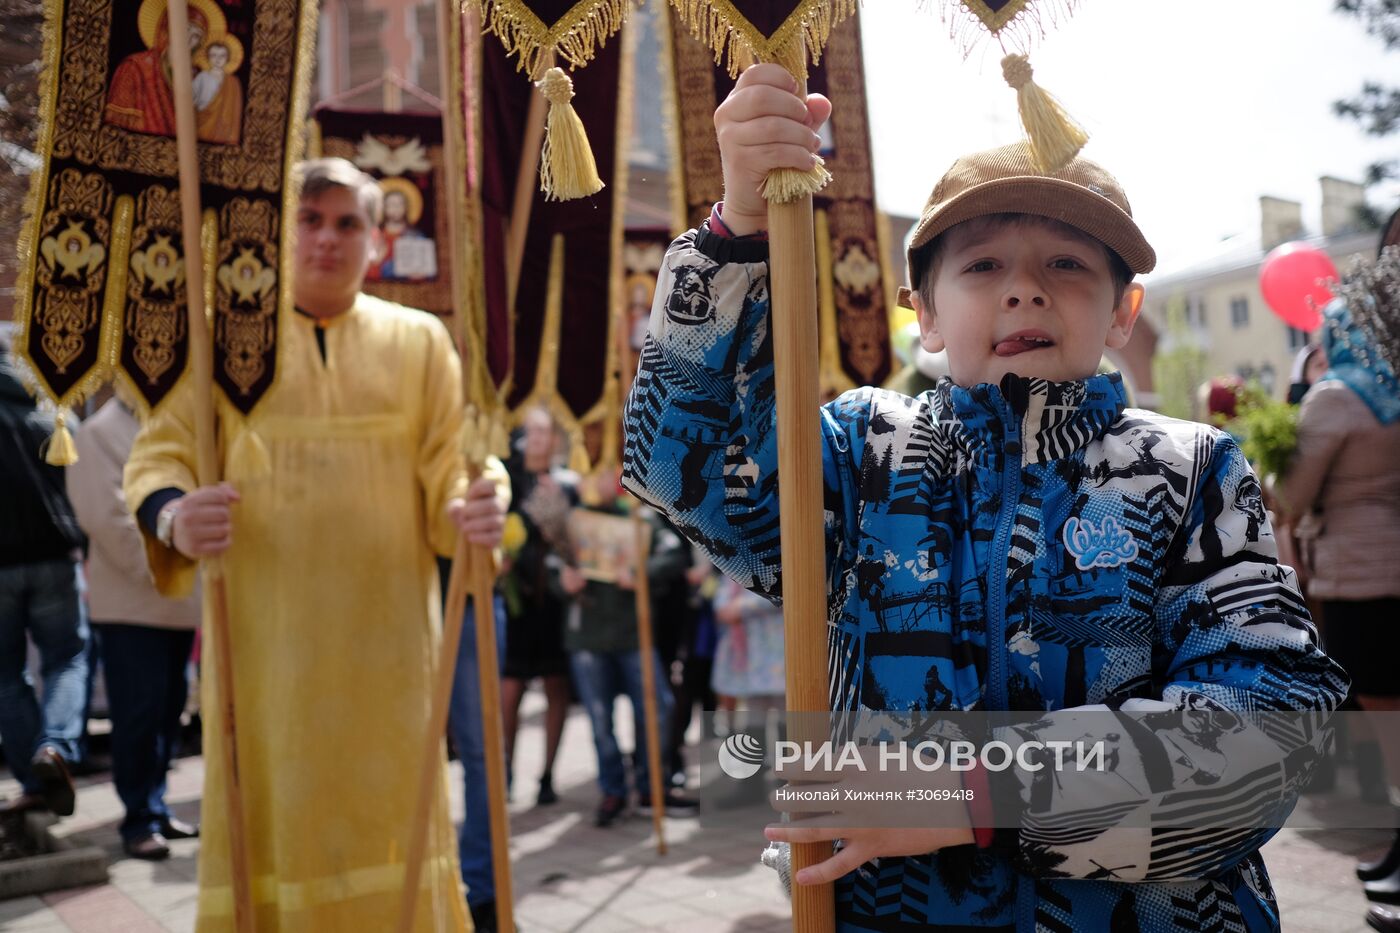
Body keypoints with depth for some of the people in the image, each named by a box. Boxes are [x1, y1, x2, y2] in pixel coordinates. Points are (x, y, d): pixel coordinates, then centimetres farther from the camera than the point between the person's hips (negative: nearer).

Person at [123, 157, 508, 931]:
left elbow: (448, 468, 5)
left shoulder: (418, 340, 10)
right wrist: (173, 515, -19)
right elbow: (159, 452, 4)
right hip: (259, 630, 0)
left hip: (382, 631, 1)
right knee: (266, 812, 2)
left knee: (386, 810, 4)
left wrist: (475, 509, -19)